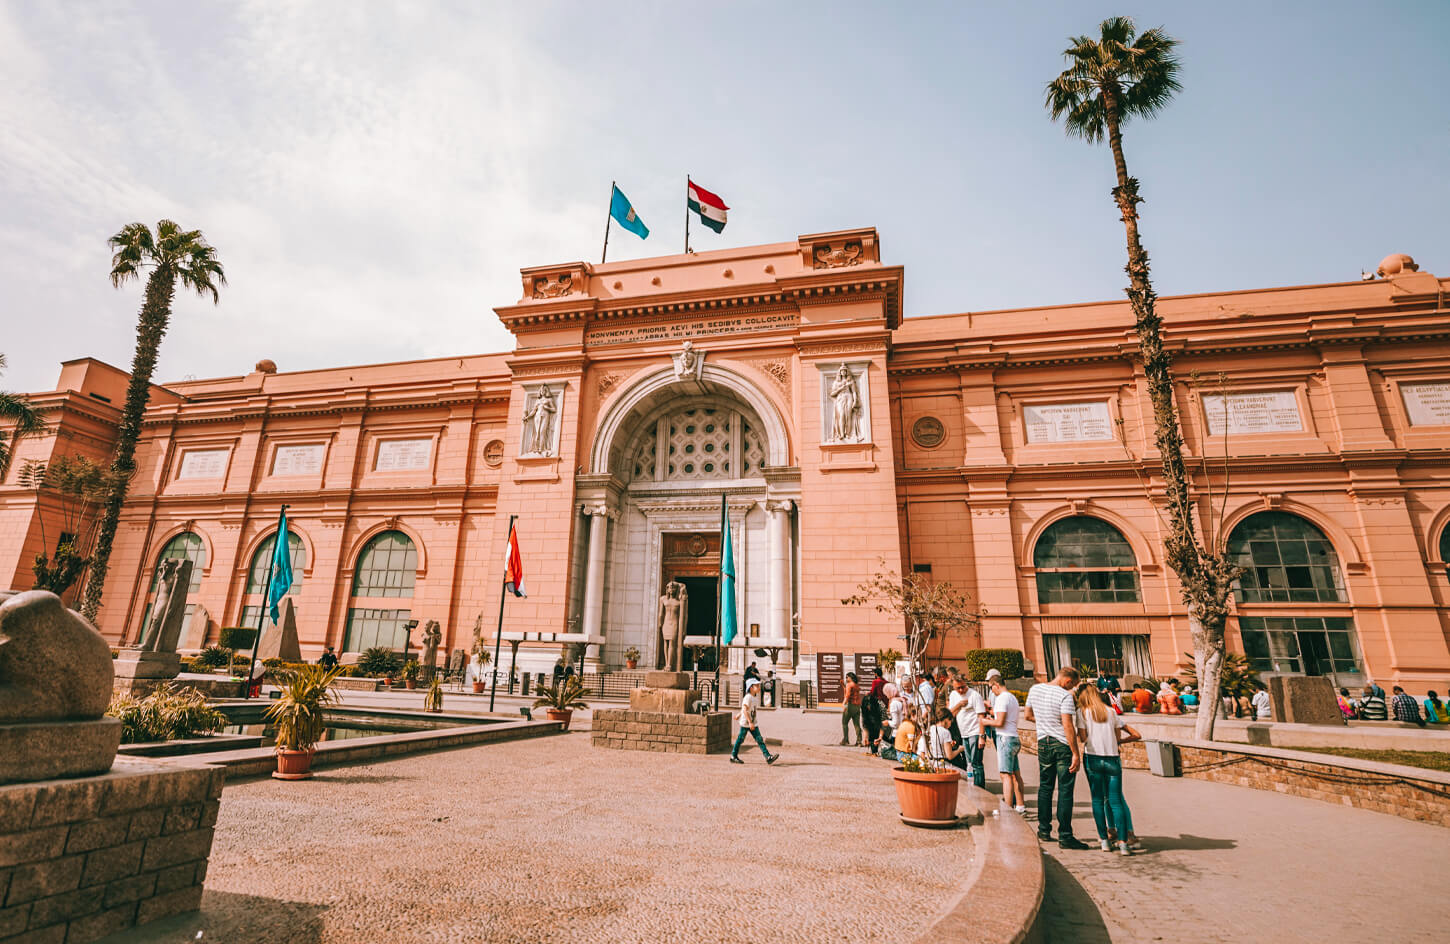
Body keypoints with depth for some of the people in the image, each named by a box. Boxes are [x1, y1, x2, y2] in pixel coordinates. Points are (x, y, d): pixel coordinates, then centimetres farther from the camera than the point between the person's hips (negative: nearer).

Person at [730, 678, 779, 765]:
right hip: (745, 723, -8)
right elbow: (745, 710, -25)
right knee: (740, 739, 5)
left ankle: (768, 757, -4)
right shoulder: (748, 697, -19)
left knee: (760, 740, 0)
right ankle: (733, 757, 20)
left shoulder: (756, 697, 8)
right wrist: (750, 722, -29)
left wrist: (739, 714, 30)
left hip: (753, 724, 8)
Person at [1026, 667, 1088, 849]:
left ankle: (1044, 830, 22)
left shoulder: (1034, 689, 6)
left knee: (1045, 787, 15)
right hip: (1063, 745, -6)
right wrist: (1076, 754, -18)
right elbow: (1068, 726, -21)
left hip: (1043, 743, 6)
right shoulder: (1065, 696, -14)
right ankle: (1065, 836, 4)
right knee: (1065, 791, 1)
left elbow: (1028, 715, 16)